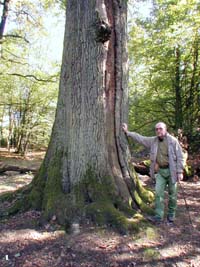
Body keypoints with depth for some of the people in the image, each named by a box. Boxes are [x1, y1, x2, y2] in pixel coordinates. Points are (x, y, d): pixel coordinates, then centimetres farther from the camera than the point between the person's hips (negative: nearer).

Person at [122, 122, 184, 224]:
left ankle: (171, 214, 24)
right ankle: (158, 216, 4)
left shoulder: (173, 141, -8)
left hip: (171, 170, -3)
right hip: (160, 171, 3)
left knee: (172, 194, 8)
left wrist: (180, 172, -11)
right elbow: (140, 138, 9)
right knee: (158, 193, -2)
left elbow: (180, 157, -7)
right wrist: (127, 132, 5)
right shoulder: (153, 141, 4)